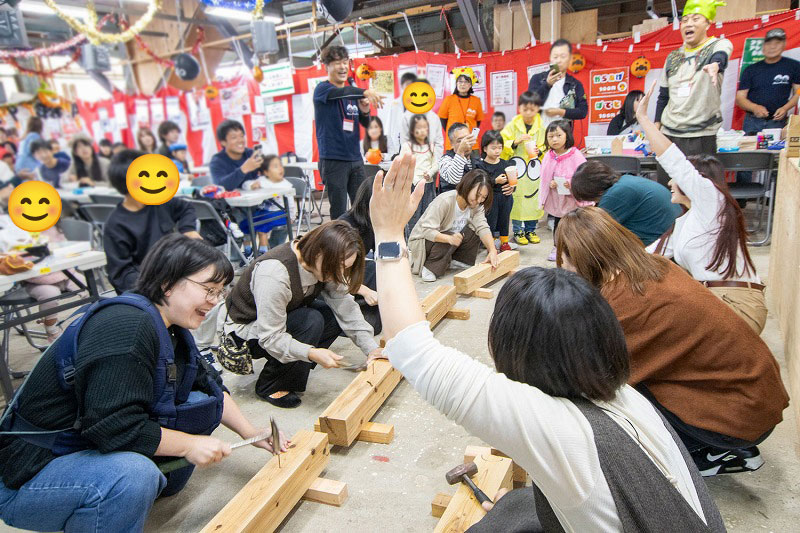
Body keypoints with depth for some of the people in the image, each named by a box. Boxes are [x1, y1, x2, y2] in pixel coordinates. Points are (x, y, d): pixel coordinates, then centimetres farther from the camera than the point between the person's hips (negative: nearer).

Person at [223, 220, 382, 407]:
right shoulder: (274, 274, -36)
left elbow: (345, 307, -12)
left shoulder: (322, 264, -12)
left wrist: (372, 348, -20)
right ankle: (269, 387, -12)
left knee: (335, 315, -13)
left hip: (284, 317, 8)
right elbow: (270, 338, -33)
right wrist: (312, 353, -45)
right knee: (311, 321, -31)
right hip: (244, 331, -7)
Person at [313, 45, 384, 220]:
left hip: (355, 158, 5)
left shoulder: (353, 93, 14)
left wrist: (365, 112, -6)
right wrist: (365, 92, -42)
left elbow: (366, 124, 17)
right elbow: (340, 92, -25)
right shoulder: (322, 89, -2)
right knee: (339, 212, -3)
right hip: (333, 160, -5)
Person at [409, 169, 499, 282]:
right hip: (422, 241, -6)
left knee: (474, 230, -17)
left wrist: (492, 250, -38)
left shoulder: (476, 205, -8)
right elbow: (427, 230, -34)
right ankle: (429, 267, -15)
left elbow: (483, 227, -21)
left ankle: (458, 261, -4)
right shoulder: (444, 201, -29)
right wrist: (449, 238, -52)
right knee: (449, 242, -36)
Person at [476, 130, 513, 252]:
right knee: (491, 221, 2)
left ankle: (504, 242, 28)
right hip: (491, 197, -4)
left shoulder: (505, 163, 9)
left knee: (504, 220, 14)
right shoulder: (481, 165, -7)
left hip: (505, 197, 5)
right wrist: (495, 181, -22)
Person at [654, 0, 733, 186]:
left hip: (701, 135, -4)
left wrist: (714, 66, -46)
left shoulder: (720, 45, 2)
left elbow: (720, 57, -23)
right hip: (669, 135, 4)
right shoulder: (673, 57, 16)